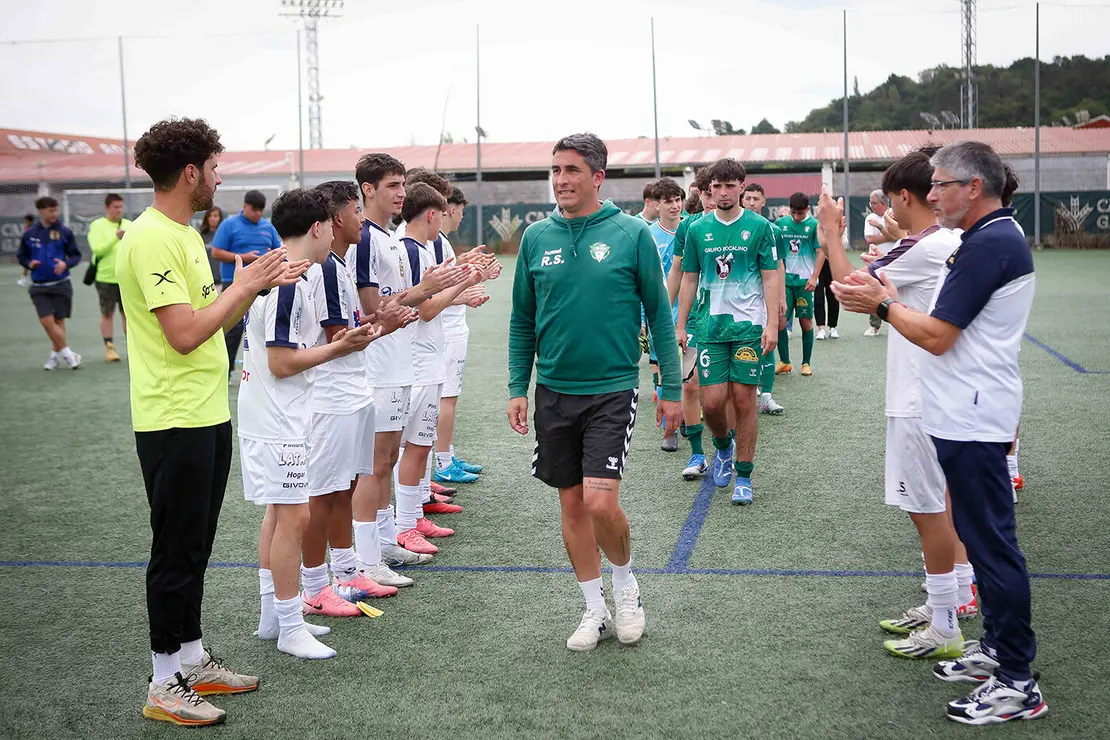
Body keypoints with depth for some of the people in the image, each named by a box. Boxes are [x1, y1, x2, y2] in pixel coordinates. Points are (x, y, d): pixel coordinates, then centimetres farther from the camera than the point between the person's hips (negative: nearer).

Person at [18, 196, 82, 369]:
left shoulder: (65, 231, -2)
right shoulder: (29, 234, 3)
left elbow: (76, 255, 3)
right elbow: (22, 256, 12)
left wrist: (66, 264, -17)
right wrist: (29, 264, -10)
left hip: (61, 284, -1)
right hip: (39, 287, 1)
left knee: (58, 321, 5)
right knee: (46, 321, -10)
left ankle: (56, 355, 21)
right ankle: (67, 353, 1)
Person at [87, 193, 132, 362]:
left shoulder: (129, 225, 9)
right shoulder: (97, 225, -3)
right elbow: (97, 249, -15)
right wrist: (116, 237, -24)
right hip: (106, 277, -3)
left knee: (128, 313, 6)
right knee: (107, 314, 4)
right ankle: (109, 348, 11)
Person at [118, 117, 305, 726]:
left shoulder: (185, 234, 13)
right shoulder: (151, 239, -18)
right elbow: (184, 333, -24)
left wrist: (260, 285, 2)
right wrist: (243, 286, -15)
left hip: (208, 415, 10)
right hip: (174, 423, -10)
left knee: (195, 548, 17)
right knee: (176, 552, 0)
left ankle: (192, 661, 29)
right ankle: (166, 685, 12)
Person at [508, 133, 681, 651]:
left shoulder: (632, 234, -4)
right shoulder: (536, 237, 4)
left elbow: (659, 314, 0)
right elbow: (522, 320, 11)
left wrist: (672, 387, -1)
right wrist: (517, 388, 6)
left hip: (612, 388, -4)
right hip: (553, 390, 4)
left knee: (601, 502, -14)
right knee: (572, 504, 10)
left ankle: (626, 585, 15)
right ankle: (595, 611, 25)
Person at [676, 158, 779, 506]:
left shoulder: (759, 226, 0)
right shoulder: (698, 229, 6)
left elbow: (771, 278, -1)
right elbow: (689, 280, 12)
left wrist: (771, 324, -9)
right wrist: (680, 327, 7)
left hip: (749, 325, -2)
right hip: (711, 326, 2)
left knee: (744, 399, 0)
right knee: (712, 400, -3)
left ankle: (743, 476, 11)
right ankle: (723, 447, 29)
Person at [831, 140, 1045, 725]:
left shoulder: (989, 246, -19)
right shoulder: (995, 236, 14)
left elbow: (936, 337, -20)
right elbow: (950, 326, 16)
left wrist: (882, 304, -7)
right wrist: (890, 300, 7)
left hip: (972, 422, -11)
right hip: (967, 415, 11)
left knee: (991, 542, -5)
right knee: (984, 536, 18)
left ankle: (1017, 681, 3)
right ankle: (997, 646, 30)